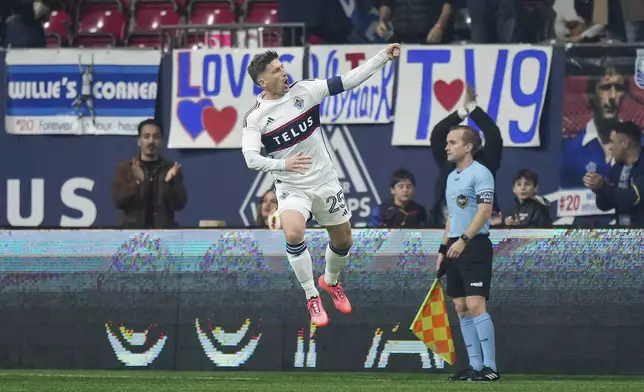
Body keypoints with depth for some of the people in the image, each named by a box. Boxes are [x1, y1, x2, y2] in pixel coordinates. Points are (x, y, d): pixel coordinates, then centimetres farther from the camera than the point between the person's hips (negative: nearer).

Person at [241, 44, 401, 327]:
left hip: (324, 181, 3)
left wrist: (383, 57, -18)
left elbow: (348, 81, -9)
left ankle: (331, 281, 46)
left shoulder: (304, 90, -8)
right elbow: (251, 158, -20)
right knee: (293, 234, -29)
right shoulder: (255, 117, -13)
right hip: (291, 187, -3)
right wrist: (283, 164, -37)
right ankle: (312, 298, -10)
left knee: (343, 241, 12)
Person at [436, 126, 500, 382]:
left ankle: (490, 367, -14)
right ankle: (475, 366, 8)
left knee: (475, 305, -15)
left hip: (474, 246, -9)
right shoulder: (452, 177, 18)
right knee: (461, 308, 6)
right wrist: (443, 249, 20)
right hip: (455, 248, 9)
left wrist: (464, 240, -25)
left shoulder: (480, 173, -9)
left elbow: (485, 210, -18)